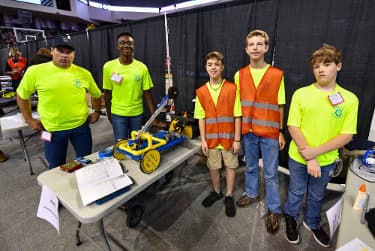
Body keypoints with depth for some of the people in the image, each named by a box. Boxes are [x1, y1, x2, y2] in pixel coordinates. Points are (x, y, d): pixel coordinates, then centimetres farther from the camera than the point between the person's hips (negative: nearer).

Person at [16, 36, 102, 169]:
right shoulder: (35, 71, -7)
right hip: (52, 129, -1)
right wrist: (29, 120, 5)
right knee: (56, 166, 16)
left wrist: (97, 112, 7)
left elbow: (96, 94, 13)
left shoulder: (84, 73, -4)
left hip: (81, 126, 1)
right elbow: (22, 95, 7)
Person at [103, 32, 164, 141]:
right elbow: (107, 92, 2)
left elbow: (147, 93, -4)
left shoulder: (142, 67, -6)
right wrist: (108, 113, 8)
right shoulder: (108, 66, -6)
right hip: (117, 114, -1)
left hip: (137, 113, 1)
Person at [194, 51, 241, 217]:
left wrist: (237, 139, -7)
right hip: (211, 138, 2)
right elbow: (201, 118, 0)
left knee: (230, 166, 13)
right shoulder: (201, 92, -2)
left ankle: (229, 197, 33)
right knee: (213, 167, 16)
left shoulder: (232, 88, -8)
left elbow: (237, 116, -6)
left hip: (229, 137, -1)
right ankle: (216, 192, 40)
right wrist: (203, 140, -3)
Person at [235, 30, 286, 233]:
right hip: (247, 131, 2)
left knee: (271, 173, 8)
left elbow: (279, 106, 0)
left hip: (269, 132, -2)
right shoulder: (239, 75, 2)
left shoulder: (277, 74, -4)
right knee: (250, 167, 20)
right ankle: (251, 193, 43)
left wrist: (281, 132, 0)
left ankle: (274, 210, 26)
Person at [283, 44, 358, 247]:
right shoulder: (301, 94, -9)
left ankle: (313, 223, 49)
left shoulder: (350, 99, -6)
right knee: (296, 192, 18)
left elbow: (347, 135, -7)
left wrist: (316, 152, -19)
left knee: (317, 195, 23)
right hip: (298, 158, -1)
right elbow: (293, 126, -12)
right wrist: (308, 158, -16)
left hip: (327, 160, 2)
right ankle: (291, 218, 46)